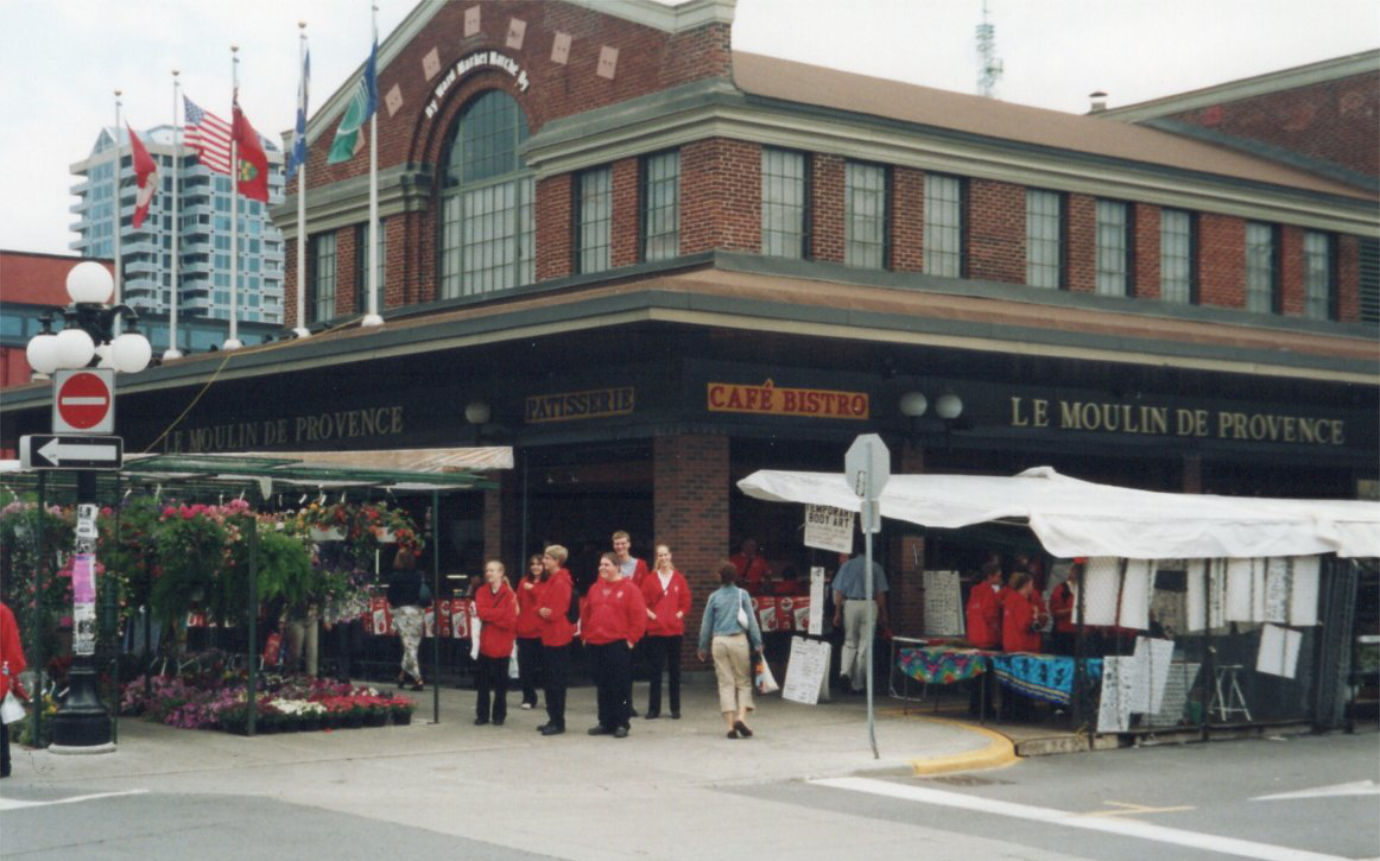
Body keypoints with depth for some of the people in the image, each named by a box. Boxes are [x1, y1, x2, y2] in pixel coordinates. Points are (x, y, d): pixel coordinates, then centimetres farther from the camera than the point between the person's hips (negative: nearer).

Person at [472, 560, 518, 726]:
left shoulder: (509, 594, -6)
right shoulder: (482, 592, 5)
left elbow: (510, 621, -13)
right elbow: (480, 611, -10)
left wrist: (488, 615, -13)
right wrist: (500, 614, -15)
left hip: (502, 646, -3)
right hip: (484, 644, 3)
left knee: (500, 683, 6)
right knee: (482, 683, 7)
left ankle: (499, 715, 16)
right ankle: (482, 714, 16)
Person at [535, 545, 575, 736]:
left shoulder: (561, 583, -16)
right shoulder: (550, 581, 14)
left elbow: (557, 611, -17)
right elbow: (542, 602, 19)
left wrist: (547, 612, -1)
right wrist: (541, 610, 0)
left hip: (558, 636, -10)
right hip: (549, 636, 10)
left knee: (556, 681, -5)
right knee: (551, 680, 13)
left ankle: (558, 722, 0)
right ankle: (553, 719, 20)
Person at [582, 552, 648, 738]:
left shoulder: (629, 588, -4)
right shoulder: (595, 588, 14)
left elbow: (639, 616, -8)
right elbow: (585, 613, 19)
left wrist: (631, 638, -11)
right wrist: (585, 634, 10)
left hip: (618, 644, -6)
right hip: (595, 644, 6)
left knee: (620, 685, -3)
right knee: (602, 686, 10)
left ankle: (621, 723, 3)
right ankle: (605, 722, 16)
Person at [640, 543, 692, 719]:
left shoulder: (678, 579, 5)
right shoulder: (650, 579, 3)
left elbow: (686, 601, 7)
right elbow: (642, 600, 2)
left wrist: (680, 614, -5)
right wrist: (650, 614, -9)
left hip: (675, 629, 1)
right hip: (655, 629, -1)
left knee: (674, 669, 6)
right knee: (655, 670, 1)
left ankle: (675, 709, 13)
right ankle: (654, 709, 6)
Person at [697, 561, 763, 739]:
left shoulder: (714, 597, 4)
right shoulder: (742, 595, 0)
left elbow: (706, 624, 8)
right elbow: (751, 620, -2)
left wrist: (703, 647, 17)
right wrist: (757, 644, 2)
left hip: (719, 642, 2)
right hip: (739, 640, -2)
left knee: (725, 684, 4)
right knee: (744, 682, 7)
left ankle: (730, 725, -1)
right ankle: (741, 717, -13)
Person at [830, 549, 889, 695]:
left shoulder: (846, 566, 6)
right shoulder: (876, 567, 7)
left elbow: (839, 592, 1)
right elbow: (880, 594, 4)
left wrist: (837, 612, 2)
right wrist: (883, 614, 9)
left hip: (850, 605, 0)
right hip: (869, 606, 0)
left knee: (849, 642, 14)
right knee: (864, 646, 4)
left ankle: (845, 671, -8)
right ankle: (857, 685, 5)